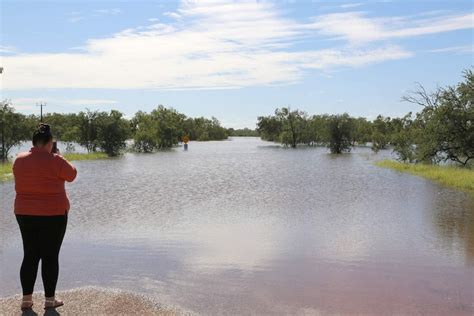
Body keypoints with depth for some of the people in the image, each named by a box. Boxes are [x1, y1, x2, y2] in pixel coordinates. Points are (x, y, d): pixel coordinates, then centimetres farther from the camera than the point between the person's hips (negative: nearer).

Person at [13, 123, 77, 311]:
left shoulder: (19, 160, 1)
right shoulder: (54, 161, -16)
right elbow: (71, 175, -1)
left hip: (25, 214, 5)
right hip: (53, 215, -5)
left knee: (30, 256, 13)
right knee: (50, 257, 4)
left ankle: (26, 299, 18)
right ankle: (49, 299, 12)